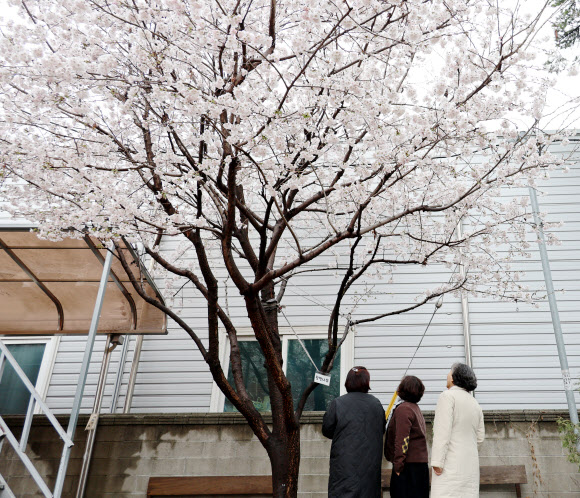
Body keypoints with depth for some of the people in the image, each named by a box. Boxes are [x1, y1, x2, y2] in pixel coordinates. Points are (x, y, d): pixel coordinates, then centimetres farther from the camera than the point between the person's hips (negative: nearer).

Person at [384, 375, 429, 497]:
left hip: (409, 465, -9)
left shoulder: (403, 409, -11)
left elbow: (402, 440, -18)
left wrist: (398, 465, -16)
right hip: (421, 463, 9)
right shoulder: (416, 408, 17)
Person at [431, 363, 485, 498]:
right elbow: (480, 437, 19)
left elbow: (443, 431, -14)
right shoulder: (475, 403, 17)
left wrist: (437, 461, -15)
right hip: (470, 464, 8)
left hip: (451, 463, -8)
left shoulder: (448, 395, -6)